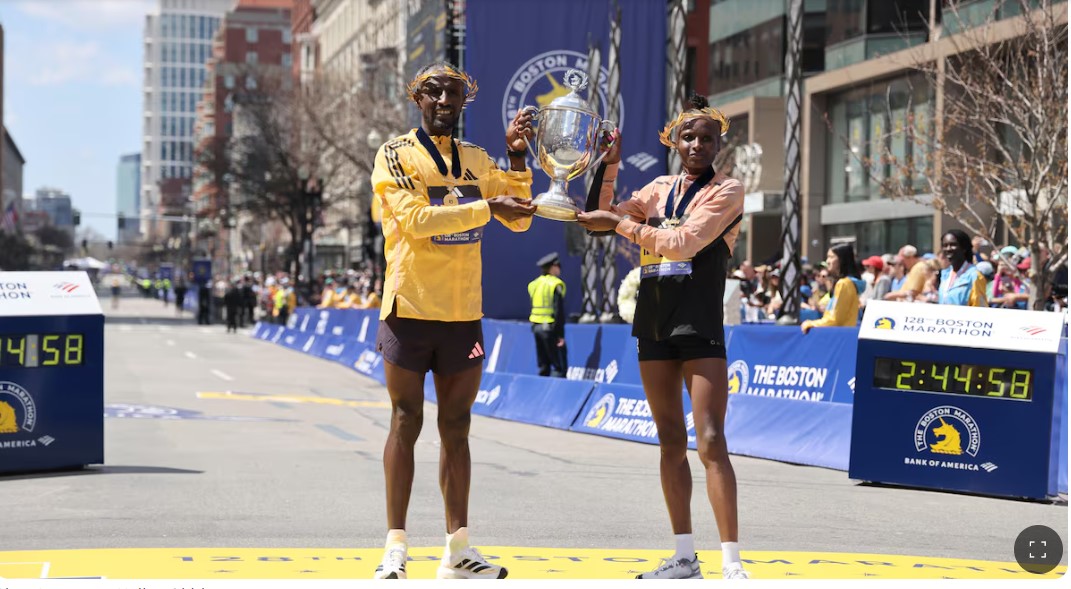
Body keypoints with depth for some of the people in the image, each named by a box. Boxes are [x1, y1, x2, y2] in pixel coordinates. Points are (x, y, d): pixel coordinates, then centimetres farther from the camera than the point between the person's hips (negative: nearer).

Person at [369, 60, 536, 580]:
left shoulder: (476, 160, 14)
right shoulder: (396, 154, -2)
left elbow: (518, 219, 12)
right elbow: (415, 219, -17)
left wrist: (516, 154, 3)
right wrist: (488, 207, -20)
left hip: (463, 314, 5)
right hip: (411, 309, -5)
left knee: (456, 428, 7)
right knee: (406, 424, -1)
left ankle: (457, 548, 12)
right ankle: (395, 548, 4)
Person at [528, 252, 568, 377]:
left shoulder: (534, 284, 12)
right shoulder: (556, 284, -11)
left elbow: (533, 307, 14)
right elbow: (559, 311, -15)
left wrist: (534, 326, 17)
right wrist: (560, 334, -14)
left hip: (536, 326, 8)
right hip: (550, 327, -8)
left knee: (543, 367, 13)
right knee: (560, 367, -6)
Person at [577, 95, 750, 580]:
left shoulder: (727, 191, -3)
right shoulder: (658, 190, 14)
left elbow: (683, 243, -16)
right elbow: (601, 219, 14)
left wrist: (621, 223, -13)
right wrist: (608, 167, 3)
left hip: (700, 326, -6)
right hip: (654, 323, 6)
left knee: (710, 442, -14)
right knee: (670, 442, 8)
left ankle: (732, 563, -15)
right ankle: (685, 558, 15)